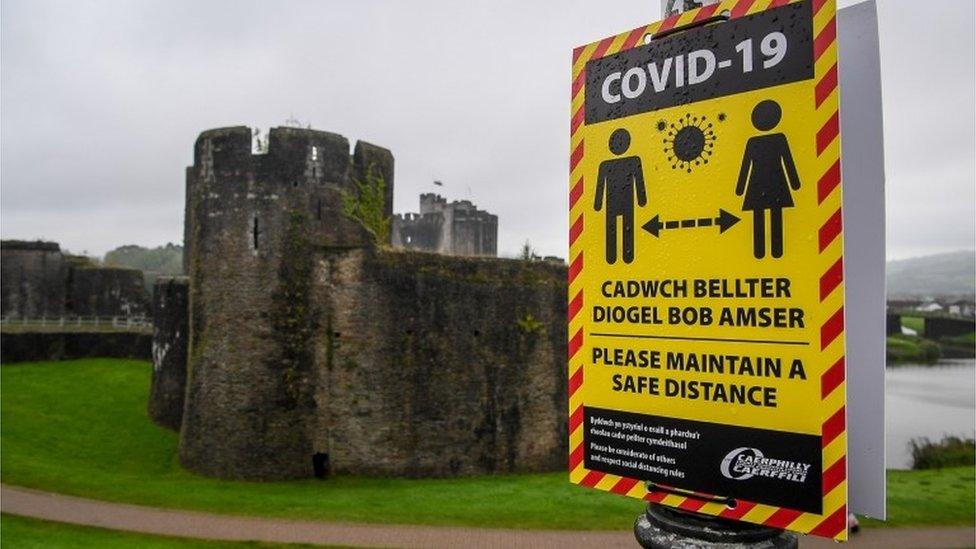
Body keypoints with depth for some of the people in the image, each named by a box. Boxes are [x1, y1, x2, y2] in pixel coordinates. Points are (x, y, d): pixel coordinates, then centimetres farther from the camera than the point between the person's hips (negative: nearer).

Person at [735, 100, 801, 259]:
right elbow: (789, 162, -1)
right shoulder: (780, 139, -2)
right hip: (776, 185, 0)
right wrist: (795, 183, 4)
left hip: (757, 187, 1)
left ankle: (759, 252, 3)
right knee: (776, 218, 1)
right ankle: (776, 251, 0)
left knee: (758, 220, 3)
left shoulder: (752, 142, 1)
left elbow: (745, 166, 3)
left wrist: (740, 189, 6)